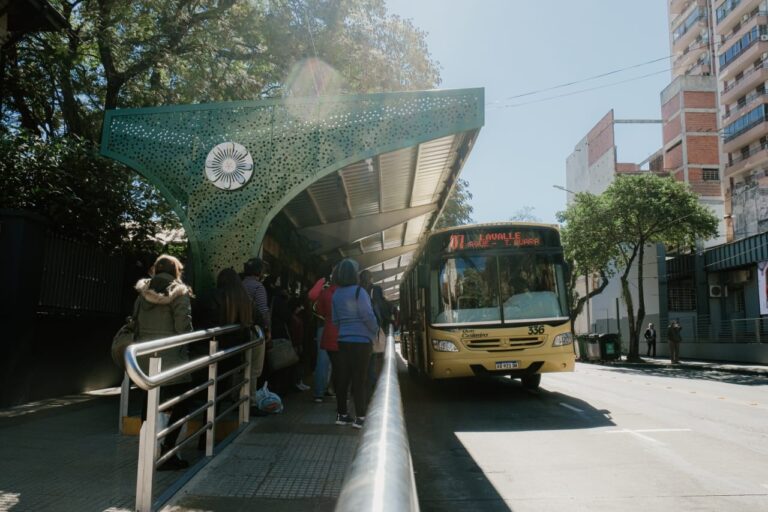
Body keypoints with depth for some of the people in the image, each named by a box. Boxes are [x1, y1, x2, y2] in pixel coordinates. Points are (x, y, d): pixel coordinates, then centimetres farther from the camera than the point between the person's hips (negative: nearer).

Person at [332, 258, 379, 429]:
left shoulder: (336, 294, 9)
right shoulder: (358, 291, -12)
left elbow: (335, 319, 13)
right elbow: (368, 316, -15)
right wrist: (375, 330, 2)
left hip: (343, 341, 6)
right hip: (361, 340, -6)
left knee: (343, 377, 10)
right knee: (359, 378, -3)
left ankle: (341, 414, 17)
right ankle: (360, 417, 0)